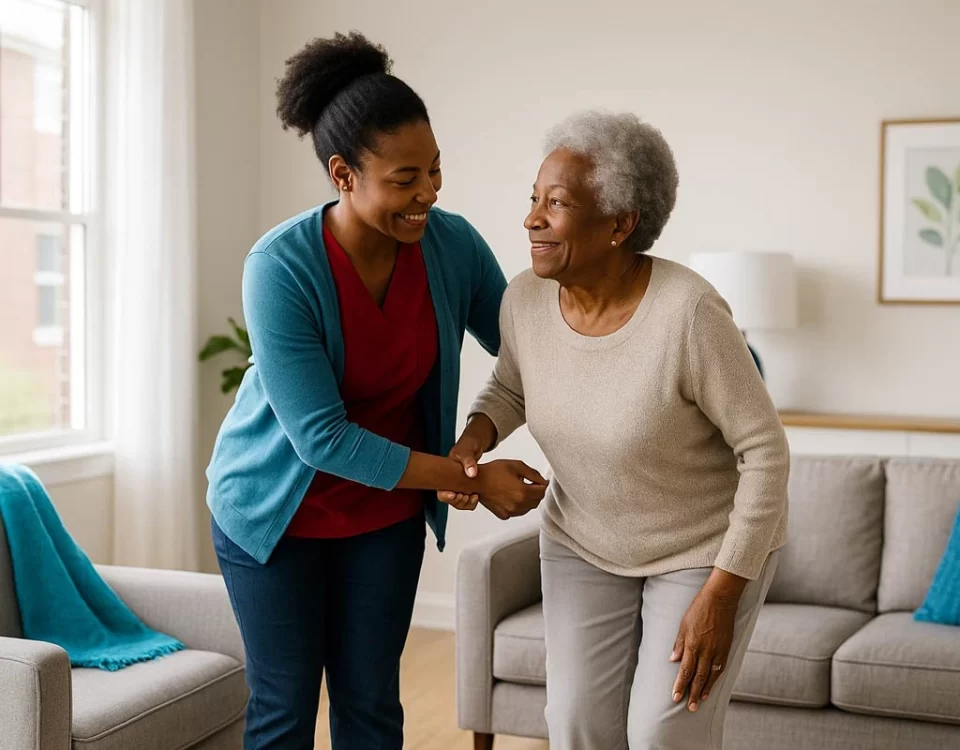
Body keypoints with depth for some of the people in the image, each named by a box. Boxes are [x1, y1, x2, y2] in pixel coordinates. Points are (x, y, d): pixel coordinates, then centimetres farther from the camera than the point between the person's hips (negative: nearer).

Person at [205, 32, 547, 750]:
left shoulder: (452, 244, -15)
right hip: (279, 504, -3)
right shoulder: (280, 267, -28)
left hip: (387, 509, 4)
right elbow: (323, 437, -28)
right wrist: (472, 480, -26)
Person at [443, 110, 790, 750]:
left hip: (710, 545, -5)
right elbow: (512, 389, 6)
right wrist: (474, 437, -16)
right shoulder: (527, 298, -15)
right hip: (586, 540, 5)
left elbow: (766, 450, -24)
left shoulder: (689, 313, -32)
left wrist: (721, 594, -23)